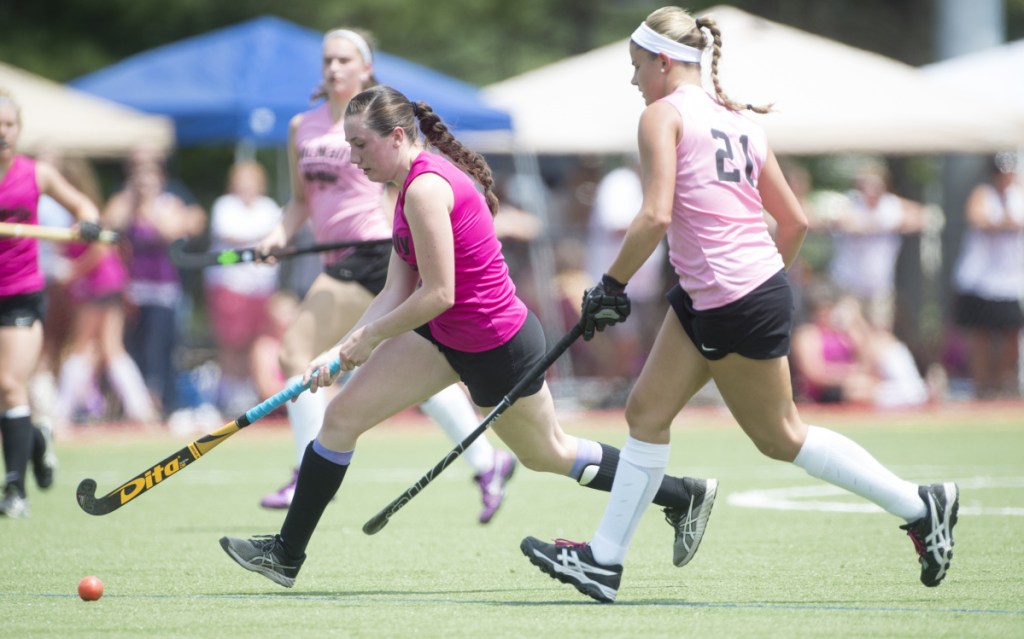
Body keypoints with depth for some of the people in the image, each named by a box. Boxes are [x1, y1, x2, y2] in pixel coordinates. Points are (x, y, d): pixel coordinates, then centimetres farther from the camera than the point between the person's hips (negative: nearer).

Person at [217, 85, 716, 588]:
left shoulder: (426, 187, -25)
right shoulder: (412, 187, 5)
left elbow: (437, 294, -27)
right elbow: (397, 293, 4)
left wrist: (368, 338, -16)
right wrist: (341, 349, -5)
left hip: (497, 348, -9)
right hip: (447, 337, 9)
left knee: (546, 454, 13)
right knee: (342, 415, 0)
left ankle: (685, 496, 30)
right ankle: (286, 553, 7)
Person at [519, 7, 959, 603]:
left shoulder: (664, 114, -9)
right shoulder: (738, 120, 14)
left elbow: (655, 216, -20)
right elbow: (794, 220, 14)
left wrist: (612, 285, -10)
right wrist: (770, 277, 26)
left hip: (739, 306, -9)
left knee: (781, 436, 4)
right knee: (647, 412, 10)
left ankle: (920, 505, 11)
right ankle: (605, 560, 11)